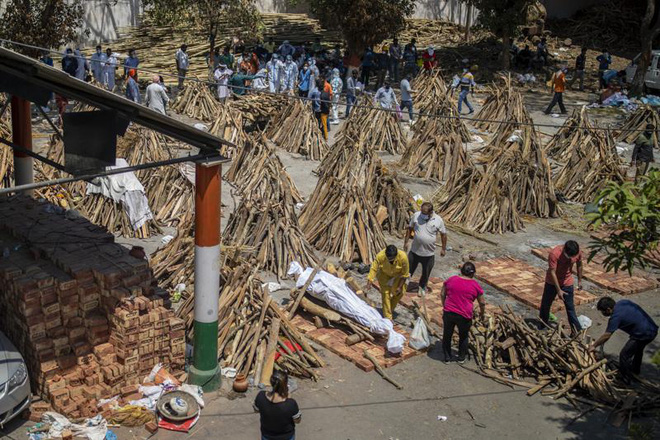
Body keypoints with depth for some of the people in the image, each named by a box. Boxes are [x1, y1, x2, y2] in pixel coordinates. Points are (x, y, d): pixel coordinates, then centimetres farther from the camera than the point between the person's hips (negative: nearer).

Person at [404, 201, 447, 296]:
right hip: (415, 250, 0)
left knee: (426, 273, 18)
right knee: (409, 270, 9)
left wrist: (443, 248, 3)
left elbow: (443, 234, 0)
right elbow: (410, 228, 4)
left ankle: (422, 287, 42)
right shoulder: (416, 215, -10)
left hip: (429, 253, 0)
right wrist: (406, 242, 6)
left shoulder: (438, 220, -13)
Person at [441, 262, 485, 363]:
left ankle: (447, 357, 29)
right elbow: (482, 303, 3)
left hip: (448, 313, 1)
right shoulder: (475, 285, -4)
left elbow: (442, 294, 9)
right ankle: (461, 357, 34)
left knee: (447, 335, 19)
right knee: (463, 336, 22)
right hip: (464, 316, -1)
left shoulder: (451, 279, 2)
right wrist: (482, 313, 20)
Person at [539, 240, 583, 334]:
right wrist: (559, 290, -26)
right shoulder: (554, 253, -32)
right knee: (545, 304, 14)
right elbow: (552, 272, -27)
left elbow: (579, 265, 3)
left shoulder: (578, 252, -18)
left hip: (567, 282, 2)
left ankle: (577, 331, 9)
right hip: (552, 282, -2)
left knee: (570, 307, 2)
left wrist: (580, 280, 10)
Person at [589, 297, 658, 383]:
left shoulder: (616, 317, -19)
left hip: (643, 335, -9)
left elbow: (606, 336, -15)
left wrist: (594, 346, -3)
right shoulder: (623, 302, 2)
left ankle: (625, 379, 17)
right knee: (638, 349, 33)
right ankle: (636, 370, 54)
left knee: (624, 355, 2)